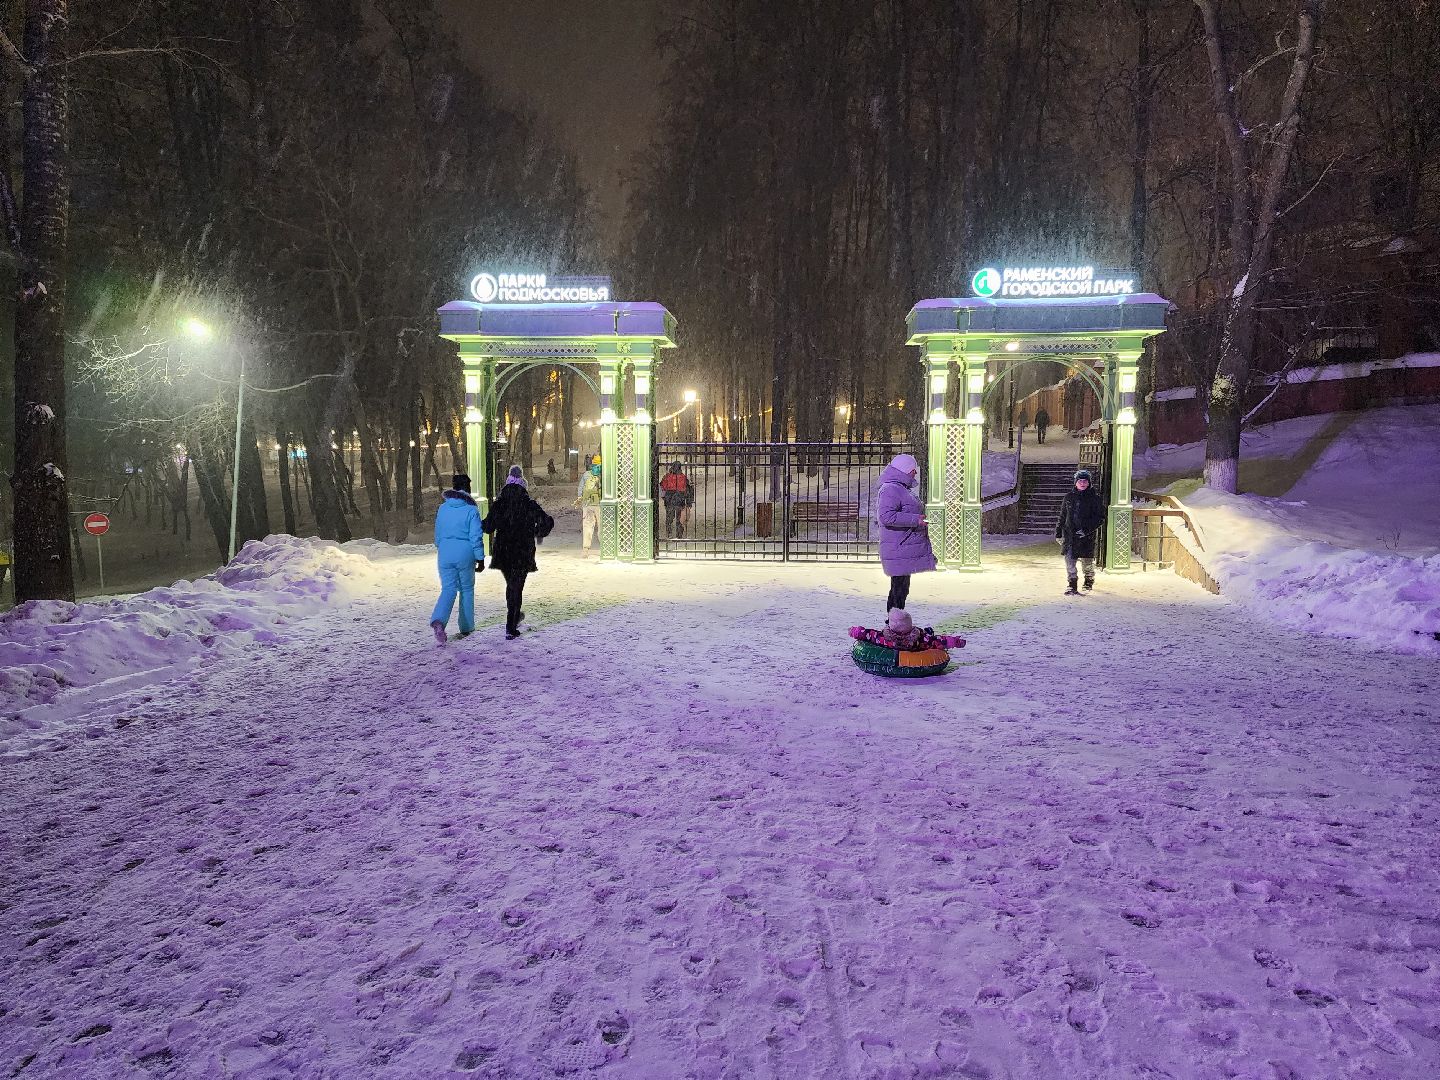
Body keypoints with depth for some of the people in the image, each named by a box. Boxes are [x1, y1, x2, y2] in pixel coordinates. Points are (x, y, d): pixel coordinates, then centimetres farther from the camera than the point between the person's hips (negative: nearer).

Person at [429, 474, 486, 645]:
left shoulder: (442, 508, 6)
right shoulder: (471, 510, -8)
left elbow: (438, 534, 14)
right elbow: (476, 537, -10)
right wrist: (480, 559, -4)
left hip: (445, 554, 3)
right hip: (465, 554, -3)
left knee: (448, 589, 3)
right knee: (467, 589, 12)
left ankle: (438, 620, -23)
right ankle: (466, 627, 19)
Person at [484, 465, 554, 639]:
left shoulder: (498, 505, -3)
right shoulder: (530, 505, -8)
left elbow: (487, 526, -7)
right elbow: (548, 521, -12)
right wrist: (539, 534, 6)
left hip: (503, 552, 3)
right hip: (523, 553, -3)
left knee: (510, 584, 24)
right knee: (516, 587, 1)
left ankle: (515, 615, 41)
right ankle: (511, 628, -3)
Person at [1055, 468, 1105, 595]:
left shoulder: (1094, 498, -1)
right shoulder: (1069, 497, 9)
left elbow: (1100, 518, -3)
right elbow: (1062, 516, 16)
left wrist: (1087, 530, -14)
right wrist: (1058, 533, 13)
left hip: (1087, 536, -2)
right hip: (1069, 534, 2)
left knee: (1087, 561, 7)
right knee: (1069, 560, -7)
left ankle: (1089, 581, 33)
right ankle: (1072, 585, -1)